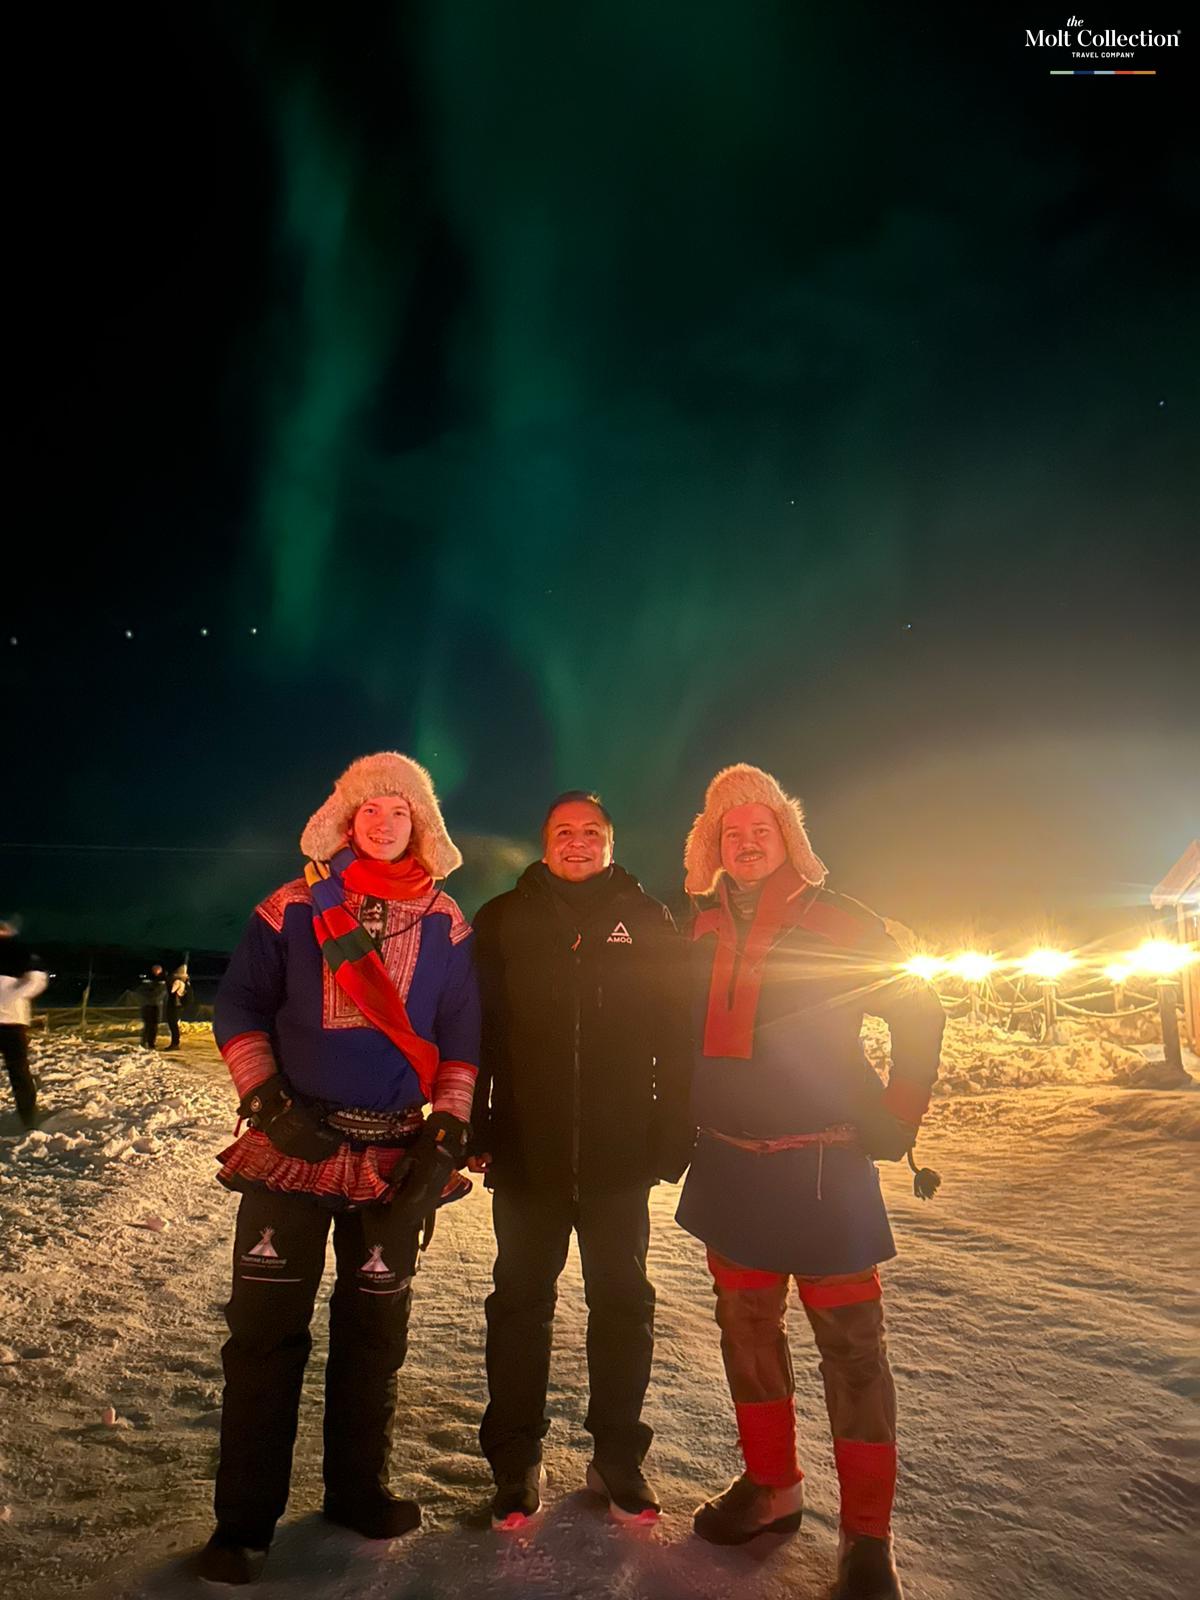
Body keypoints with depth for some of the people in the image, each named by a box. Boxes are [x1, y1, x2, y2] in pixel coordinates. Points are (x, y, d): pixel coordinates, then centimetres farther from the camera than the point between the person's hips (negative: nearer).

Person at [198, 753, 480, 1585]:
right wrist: (267, 1102, -11)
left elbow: (461, 1036, 4)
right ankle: (244, 1519, 21)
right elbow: (239, 1005, 0)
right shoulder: (296, 905, -1)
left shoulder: (445, 923, 3)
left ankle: (359, 1486, 34)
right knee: (266, 1328, 4)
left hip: (395, 1155, 2)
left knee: (376, 1328, 14)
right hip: (293, 1143, -1)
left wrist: (447, 1134, -4)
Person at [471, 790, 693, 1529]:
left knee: (623, 1303, 13)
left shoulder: (648, 921, 2)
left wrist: (676, 1130, -4)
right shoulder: (503, 921, 2)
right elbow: (474, 1028, 1)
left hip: (621, 1153, 1)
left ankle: (618, 1455, 31)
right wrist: (472, 1129, -4)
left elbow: (678, 1034, 1)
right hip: (528, 1151, 0)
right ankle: (516, 1461, 29)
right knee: (522, 1303, 11)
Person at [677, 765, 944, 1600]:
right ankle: (770, 1484, 34)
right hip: (729, 1167, 5)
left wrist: (893, 1121, -6)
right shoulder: (703, 934, 5)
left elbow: (919, 1013, -3)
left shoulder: (837, 922, -7)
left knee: (851, 1343, 1)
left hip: (821, 1167, -4)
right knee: (747, 1329, 16)